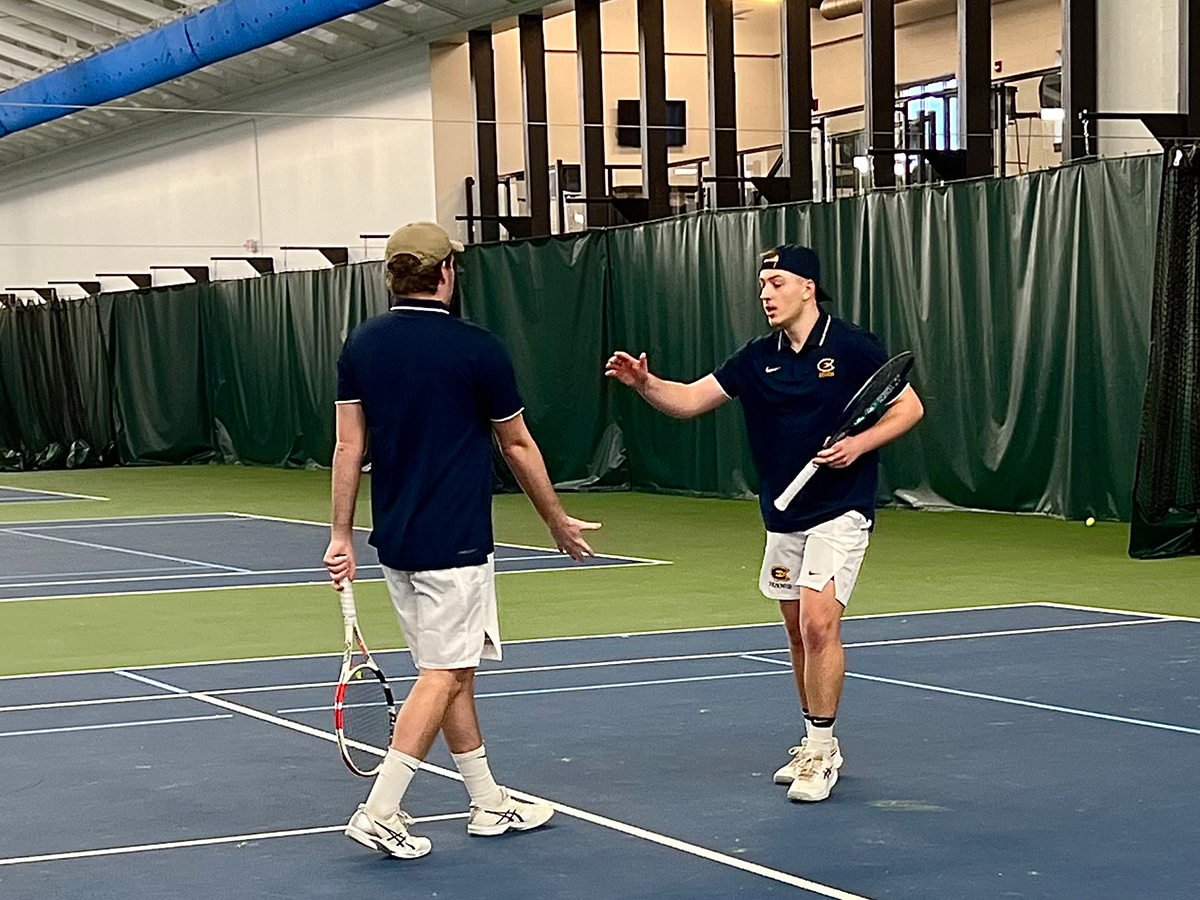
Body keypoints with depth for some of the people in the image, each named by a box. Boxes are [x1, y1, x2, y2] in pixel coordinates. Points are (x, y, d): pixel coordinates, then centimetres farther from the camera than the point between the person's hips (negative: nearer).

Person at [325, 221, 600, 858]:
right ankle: (379, 812, -8)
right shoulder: (476, 347, -10)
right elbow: (518, 447, -1)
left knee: (452, 671, 14)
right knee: (443, 675, -2)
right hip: (453, 543, -6)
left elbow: (348, 445, 3)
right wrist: (558, 522, 11)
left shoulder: (361, 344, 4)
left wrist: (341, 534, 8)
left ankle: (489, 803, 22)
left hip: (395, 541, 6)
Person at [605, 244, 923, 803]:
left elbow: (909, 407, -4)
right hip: (782, 516, 6)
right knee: (799, 631, 12)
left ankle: (821, 751, -7)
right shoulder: (757, 359, 5)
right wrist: (645, 384, -19)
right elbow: (689, 400, 1)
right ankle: (816, 743, 24)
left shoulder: (852, 347, -8)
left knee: (819, 622, -16)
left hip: (839, 511, -6)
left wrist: (860, 444, -19)